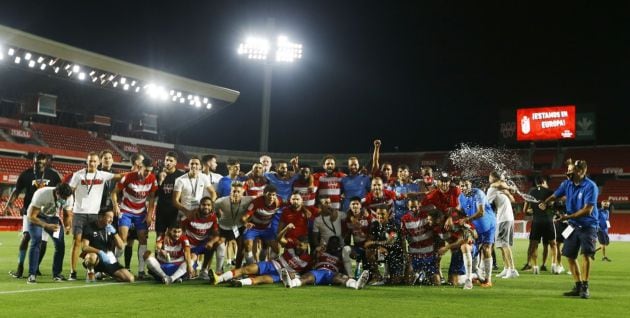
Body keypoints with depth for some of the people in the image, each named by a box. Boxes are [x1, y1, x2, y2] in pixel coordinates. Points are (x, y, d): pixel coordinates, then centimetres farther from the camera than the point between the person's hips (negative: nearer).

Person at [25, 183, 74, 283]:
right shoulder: (41, 194, -36)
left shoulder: (68, 198, -22)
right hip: (37, 217, -4)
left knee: (60, 244, -6)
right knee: (36, 242, -22)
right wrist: (47, 225, -45)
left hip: (53, 217, 4)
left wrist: (67, 226, -26)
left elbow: (68, 215, -5)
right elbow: (32, 217, -31)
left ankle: (57, 274, 10)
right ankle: (32, 275, -17)